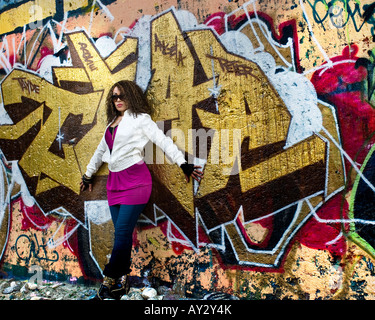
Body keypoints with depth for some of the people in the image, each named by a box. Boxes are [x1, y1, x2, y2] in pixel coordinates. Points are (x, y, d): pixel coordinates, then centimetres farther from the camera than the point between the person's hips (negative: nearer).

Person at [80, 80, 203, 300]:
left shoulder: (140, 119, 0)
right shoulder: (112, 123, 20)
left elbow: (163, 141, -6)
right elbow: (101, 150, 30)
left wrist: (183, 163, -12)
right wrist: (89, 174, 37)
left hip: (135, 179, -6)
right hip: (115, 180, 6)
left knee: (123, 231, -10)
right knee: (122, 233, 5)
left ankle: (110, 280, -2)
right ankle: (122, 281, 11)